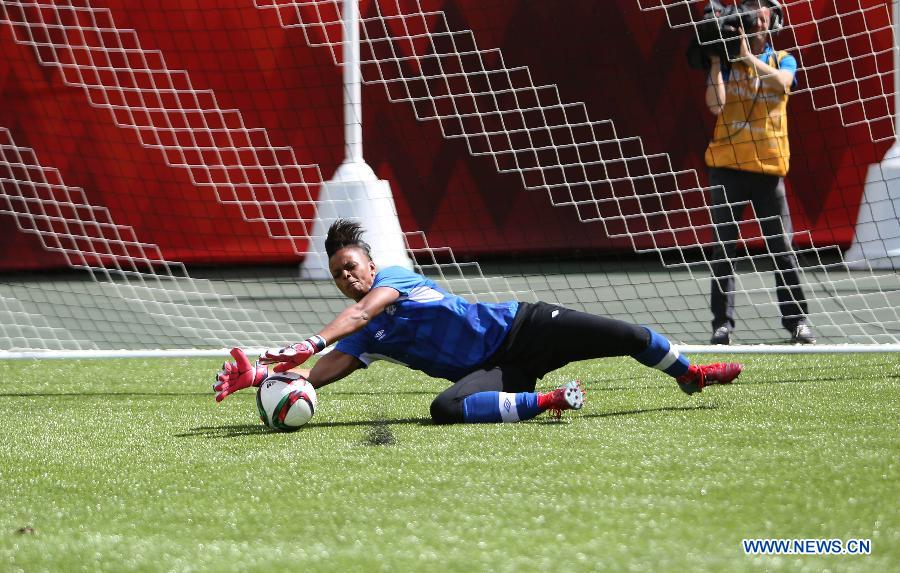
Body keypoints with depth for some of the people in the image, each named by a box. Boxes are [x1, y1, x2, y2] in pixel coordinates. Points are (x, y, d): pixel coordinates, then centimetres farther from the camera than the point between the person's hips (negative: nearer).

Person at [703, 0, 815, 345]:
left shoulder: (783, 60, 9)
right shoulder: (727, 62, 6)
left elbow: (782, 83, -15)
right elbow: (716, 105, -9)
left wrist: (748, 57, -22)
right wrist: (715, 60, -13)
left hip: (768, 167, 0)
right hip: (728, 166, 0)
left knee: (782, 246, 0)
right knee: (723, 248, -1)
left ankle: (796, 320, 6)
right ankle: (722, 323, -1)